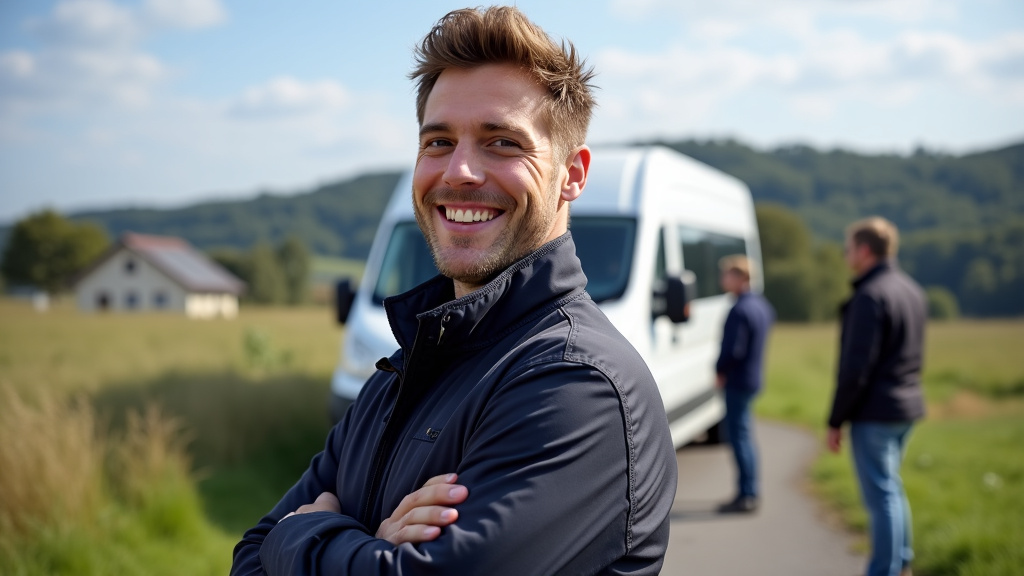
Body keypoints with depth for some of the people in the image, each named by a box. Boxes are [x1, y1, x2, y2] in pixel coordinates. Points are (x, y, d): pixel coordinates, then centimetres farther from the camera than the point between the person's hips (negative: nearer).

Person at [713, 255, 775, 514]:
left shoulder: (740, 310, -21)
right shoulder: (762, 305, 10)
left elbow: (733, 350, -26)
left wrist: (720, 371, -6)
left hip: (738, 381, -10)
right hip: (753, 377, 10)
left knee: (739, 434, -4)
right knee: (743, 434, 17)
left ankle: (746, 496, 1)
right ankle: (749, 493, 24)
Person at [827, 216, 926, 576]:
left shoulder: (870, 296, -18)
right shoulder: (912, 291, 12)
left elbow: (856, 367, -20)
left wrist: (836, 420, -14)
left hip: (874, 412, -9)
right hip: (907, 406, 10)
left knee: (881, 494, -2)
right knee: (890, 488, 21)